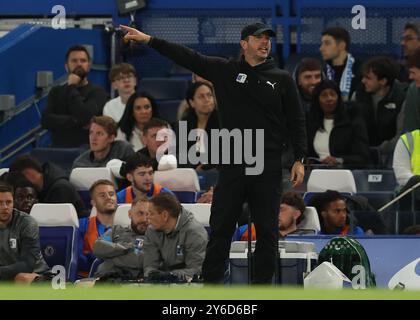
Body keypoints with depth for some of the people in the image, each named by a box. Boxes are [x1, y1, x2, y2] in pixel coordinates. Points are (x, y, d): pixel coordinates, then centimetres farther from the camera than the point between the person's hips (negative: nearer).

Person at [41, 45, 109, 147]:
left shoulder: (97, 92, 2)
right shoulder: (56, 92, 14)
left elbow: (85, 117, -14)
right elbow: (46, 120, 0)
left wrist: (72, 87, -3)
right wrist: (77, 122, -11)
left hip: (87, 149, -2)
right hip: (60, 149, 2)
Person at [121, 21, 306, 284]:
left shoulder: (282, 79, 5)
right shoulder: (225, 71, 6)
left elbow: (297, 121, 6)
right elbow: (188, 58, 3)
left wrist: (299, 159, -3)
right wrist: (148, 40, -3)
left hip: (269, 167, -1)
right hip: (233, 164, 1)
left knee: (267, 230, 3)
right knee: (221, 227, 3)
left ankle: (263, 284, 10)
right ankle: (211, 283, 9)